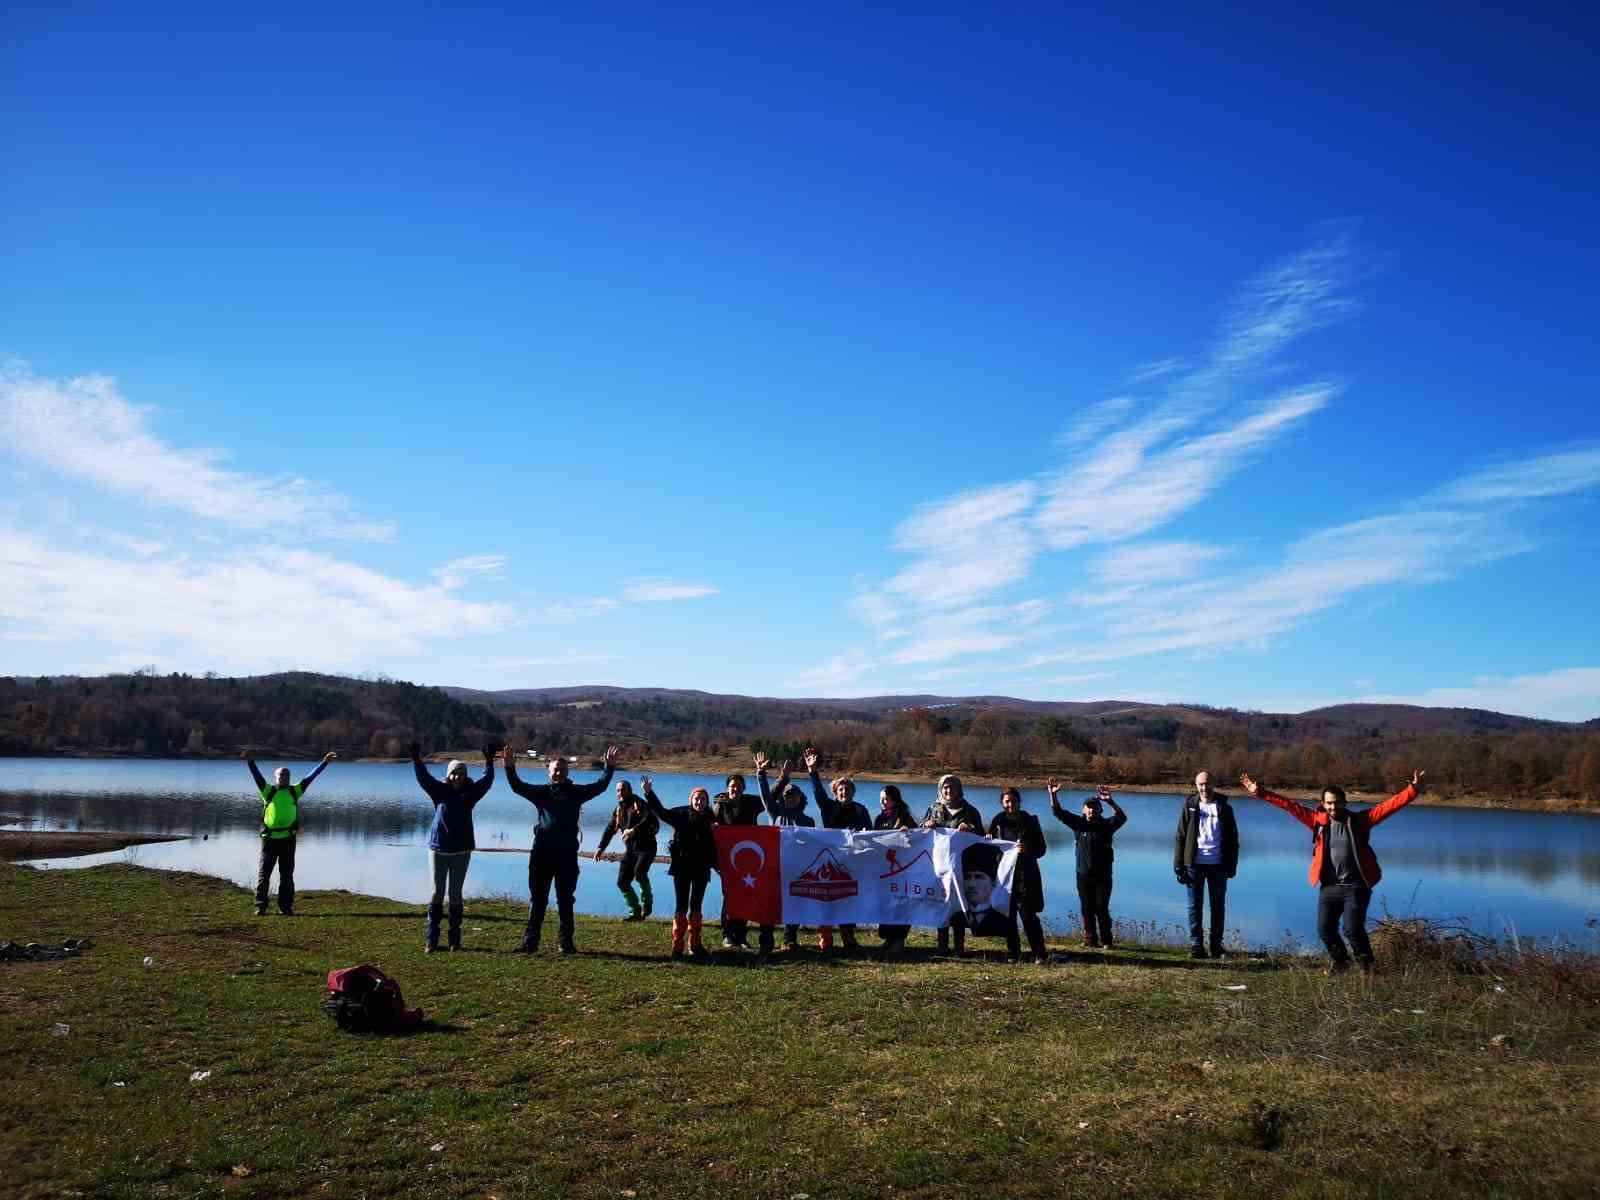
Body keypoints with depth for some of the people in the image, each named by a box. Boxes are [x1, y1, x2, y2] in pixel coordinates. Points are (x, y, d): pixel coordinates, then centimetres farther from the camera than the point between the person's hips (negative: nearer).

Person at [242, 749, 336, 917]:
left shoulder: (294, 791, 8)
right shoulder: (268, 791, 2)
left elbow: (310, 777, 8)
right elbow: (258, 777, -9)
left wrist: (324, 762, 5)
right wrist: (249, 761, -23)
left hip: (288, 839, 2)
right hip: (270, 838, -2)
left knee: (287, 875, 7)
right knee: (263, 873, 1)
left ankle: (285, 906, 13)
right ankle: (260, 906, 8)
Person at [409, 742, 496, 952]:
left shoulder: (470, 794, 2)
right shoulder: (439, 791, 0)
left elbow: (487, 780, -4)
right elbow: (423, 777, -8)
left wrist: (489, 760, -14)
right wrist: (416, 758, -20)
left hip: (461, 850, 1)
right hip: (438, 848, -1)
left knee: (456, 893, 6)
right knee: (437, 893, 2)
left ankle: (455, 939, 11)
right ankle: (431, 939, 4)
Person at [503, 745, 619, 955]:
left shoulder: (576, 792, 7)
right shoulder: (541, 792, 6)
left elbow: (600, 786, 2)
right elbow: (517, 787, -5)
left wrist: (609, 768, -10)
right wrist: (510, 768, -20)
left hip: (567, 853, 0)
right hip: (542, 851, 0)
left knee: (565, 900, 7)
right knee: (537, 898, 5)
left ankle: (567, 943, 13)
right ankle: (530, 942, 9)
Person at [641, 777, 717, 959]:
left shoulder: (709, 819, 3)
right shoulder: (682, 814, -3)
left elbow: (714, 844, 7)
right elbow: (662, 812, -11)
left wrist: (715, 863, 2)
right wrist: (648, 793, -20)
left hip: (701, 868, 3)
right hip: (682, 867, -3)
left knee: (696, 906, 10)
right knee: (681, 906, -1)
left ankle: (695, 944, 17)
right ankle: (677, 946, 2)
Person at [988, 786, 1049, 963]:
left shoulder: (1030, 821, 2)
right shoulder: (999, 820, 7)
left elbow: (1042, 849, 1)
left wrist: (1027, 850, -17)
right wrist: (989, 839, -11)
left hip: (1026, 874, -3)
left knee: (1028, 915, -8)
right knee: (1008, 914, 3)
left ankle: (1040, 954, -4)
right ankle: (1013, 952, 14)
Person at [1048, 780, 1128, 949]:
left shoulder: (1107, 825, -1)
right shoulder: (1079, 824, 3)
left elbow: (1122, 818, -19)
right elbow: (1059, 812, -4)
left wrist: (1110, 802, -36)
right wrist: (1053, 795, -21)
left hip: (1103, 875, -2)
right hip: (1084, 875, 2)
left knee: (1102, 908, -4)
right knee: (1087, 909, 4)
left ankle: (1106, 940, 6)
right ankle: (1090, 940, 11)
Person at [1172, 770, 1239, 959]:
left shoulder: (1224, 808, 4)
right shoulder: (1190, 807, 3)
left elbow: (1233, 839, 6)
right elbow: (1180, 837, 2)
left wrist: (1231, 866, 0)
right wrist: (1178, 865, -3)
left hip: (1218, 865, 1)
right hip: (1195, 864, -1)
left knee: (1218, 906, 7)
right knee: (1195, 906, 1)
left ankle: (1216, 945, 17)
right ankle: (1196, 946, 6)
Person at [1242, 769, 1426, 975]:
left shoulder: (1359, 820, -2)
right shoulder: (1318, 820, 3)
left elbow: (1389, 805, -9)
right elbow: (1290, 806, 3)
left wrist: (1413, 789, -20)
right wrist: (1260, 793, -1)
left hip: (1356, 887, -3)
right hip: (1329, 887, 3)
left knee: (1353, 929, -12)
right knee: (1325, 929, 6)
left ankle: (1366, 965, 13)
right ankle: (1339, 961, 33)